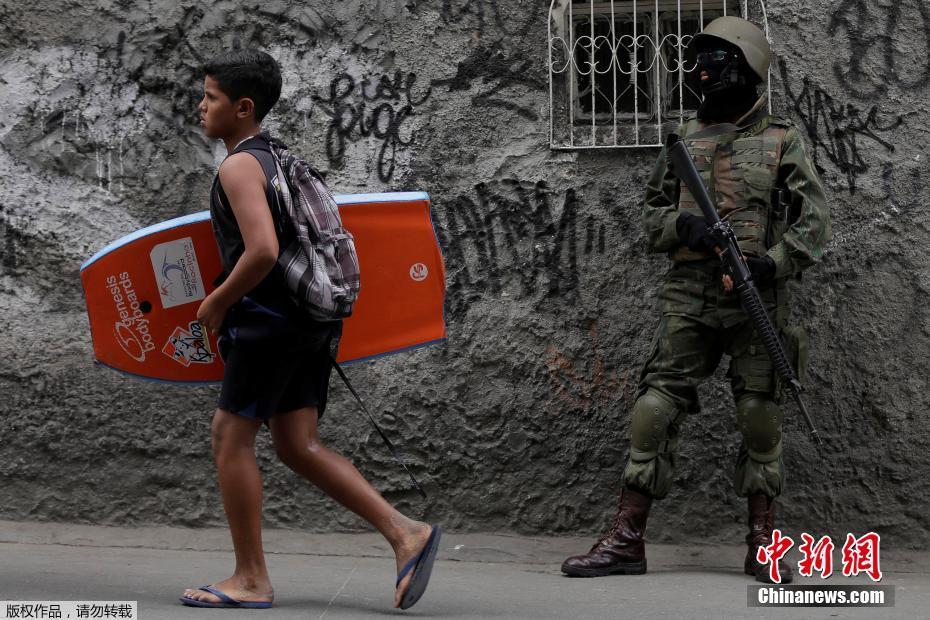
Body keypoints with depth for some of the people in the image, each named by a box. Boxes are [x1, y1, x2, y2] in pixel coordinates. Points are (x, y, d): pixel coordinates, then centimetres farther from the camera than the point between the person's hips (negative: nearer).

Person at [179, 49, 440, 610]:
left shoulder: (240, 166, -11)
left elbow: (262, 250, -26)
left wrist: (217, 303, -11)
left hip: (267, 317, -9)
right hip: (311, 318, 9)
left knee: (232, 435, 1)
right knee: (298, 445, 8)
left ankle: (251, 579, 5)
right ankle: (406, 533, -2)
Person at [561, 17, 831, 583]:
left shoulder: (782, 142, 3)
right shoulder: (685, 140, 13)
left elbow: (814, 223, -2)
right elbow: (652, 218, 16)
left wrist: (770, 265, -17)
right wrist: (683, 224, -7)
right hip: (689, 297, 3)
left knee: (761, 420, 0)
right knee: (655, 412, -4)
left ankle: (762, 546, 11)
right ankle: (627, 541, 0)